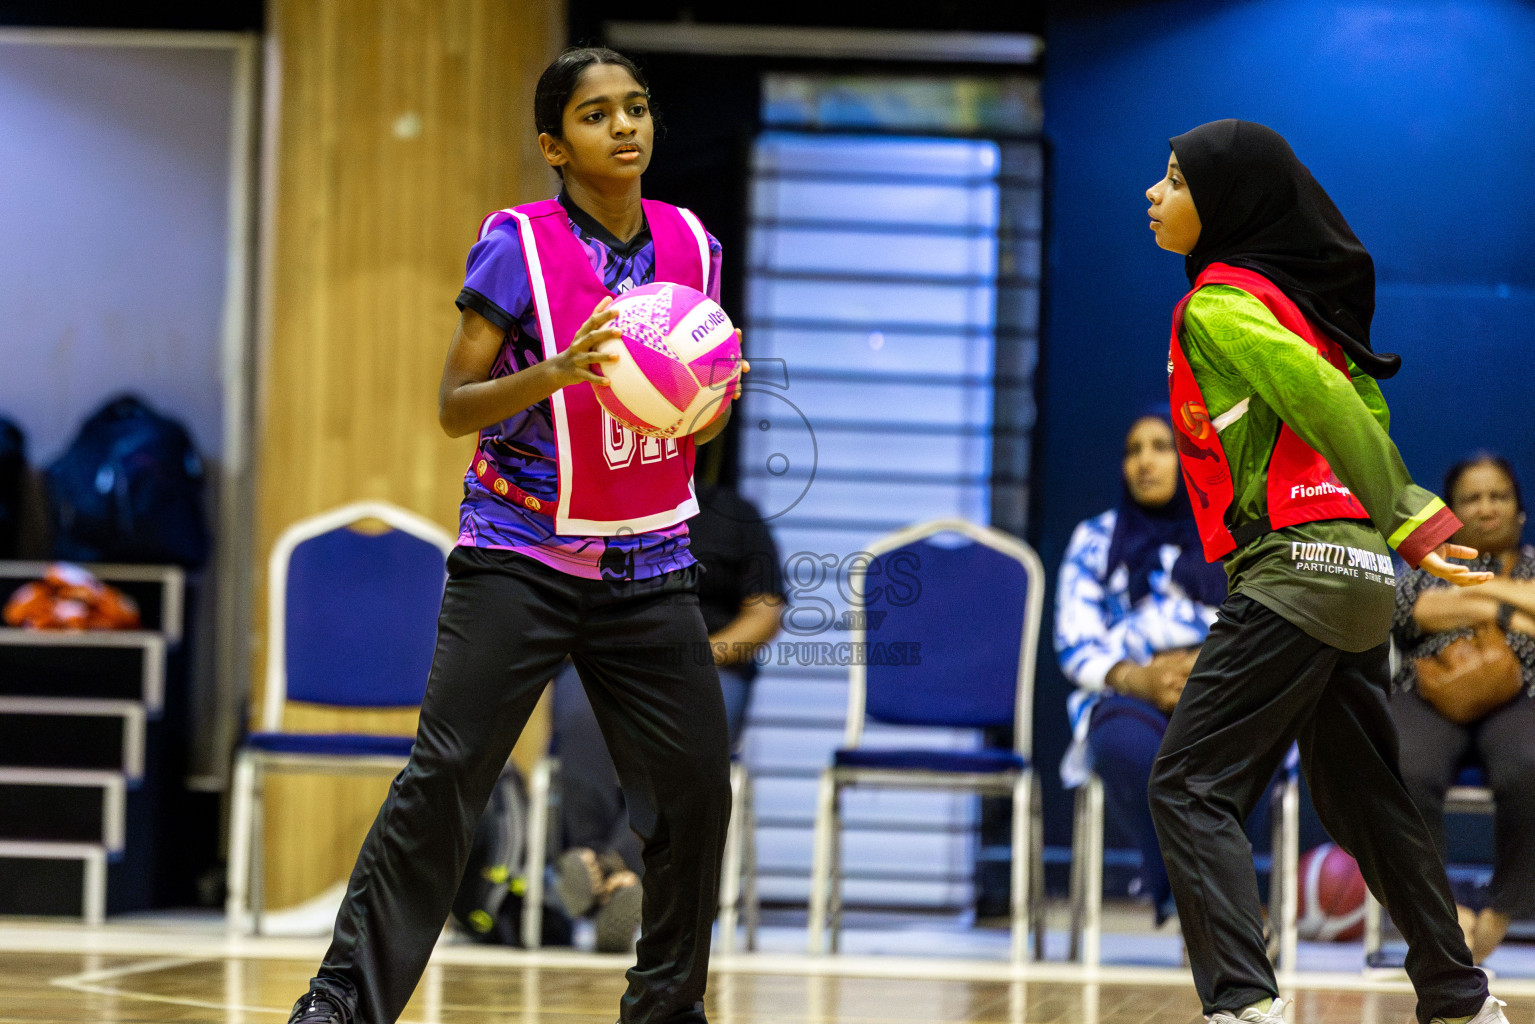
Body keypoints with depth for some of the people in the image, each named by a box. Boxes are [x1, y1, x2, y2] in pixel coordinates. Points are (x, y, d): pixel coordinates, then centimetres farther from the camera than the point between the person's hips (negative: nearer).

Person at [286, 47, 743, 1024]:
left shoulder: (691, 245, 7)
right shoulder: (518, 244, -7)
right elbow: (454, 407, -9)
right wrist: (559, 371, -25)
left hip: (649, 565, 5)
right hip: (520, 560, -4)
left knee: (696, 788, 2)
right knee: (444, 776, -12)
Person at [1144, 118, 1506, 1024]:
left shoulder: (1219, 306, -10)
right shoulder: (1293, 294, 18)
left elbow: (1331, 407, -19)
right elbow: (1361, 412, 18)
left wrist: (1404, 526, -14)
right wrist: (1415, 526, 12)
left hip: (1293, 567, -9)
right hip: (1357, 576, 9)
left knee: (1190, 788, -10)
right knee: (1361, 794, 18)